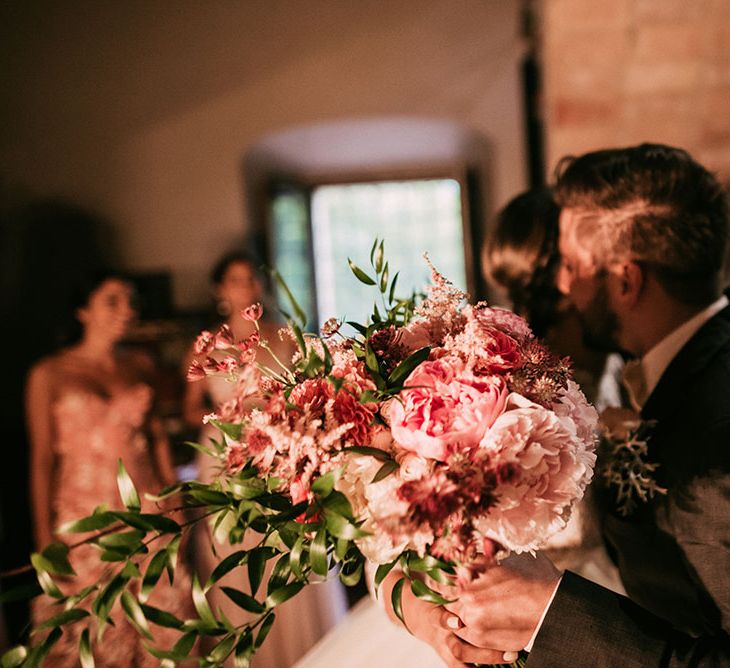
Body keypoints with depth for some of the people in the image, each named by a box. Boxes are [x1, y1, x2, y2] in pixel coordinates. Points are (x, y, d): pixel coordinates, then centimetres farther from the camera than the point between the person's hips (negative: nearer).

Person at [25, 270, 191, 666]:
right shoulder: (48, 375, -6)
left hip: (144, 509, 3)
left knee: (158, 616, 11)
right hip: (83, 513, -3)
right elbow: (42, 459, -5)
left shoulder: (139, 366, 4)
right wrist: (44, 534, -6)